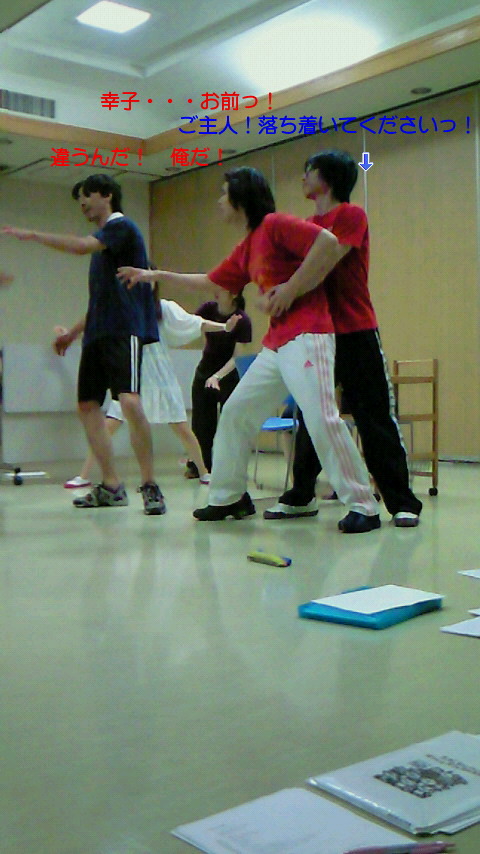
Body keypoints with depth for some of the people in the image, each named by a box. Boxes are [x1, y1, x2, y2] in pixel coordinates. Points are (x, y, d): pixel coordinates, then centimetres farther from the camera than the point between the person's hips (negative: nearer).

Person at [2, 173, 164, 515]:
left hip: (124, 330, -10)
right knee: (88, 405, 6)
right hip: (98, 332, 10)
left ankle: (150, 485, -17)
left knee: (129, 401, -24)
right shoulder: (103, 237, 23)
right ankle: (111, 487, 13)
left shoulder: (122, 226, -4)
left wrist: (31, 234, -16)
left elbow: (81, 246, -22)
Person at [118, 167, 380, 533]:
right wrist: (154, 275, 39)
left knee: (322, 419, -18)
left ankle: (363, 507, -11)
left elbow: (329, 243, -19)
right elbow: (210, 281, 33)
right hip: (275, 344, 10)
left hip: (305, 335, -10)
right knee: (235, 412, 12)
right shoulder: (246, 248, 20)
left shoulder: (276, 224, -7)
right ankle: (228, 497, 23)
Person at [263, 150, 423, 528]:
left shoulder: (352, 215, -4)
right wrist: (276, 288, -10)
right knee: (310, 417, 9)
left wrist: (292, 287, -30)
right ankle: (301, 496, 20)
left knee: (376, 419, -4)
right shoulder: (308, 225, 16)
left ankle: (402, 502, 2)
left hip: (355, 332, -6)